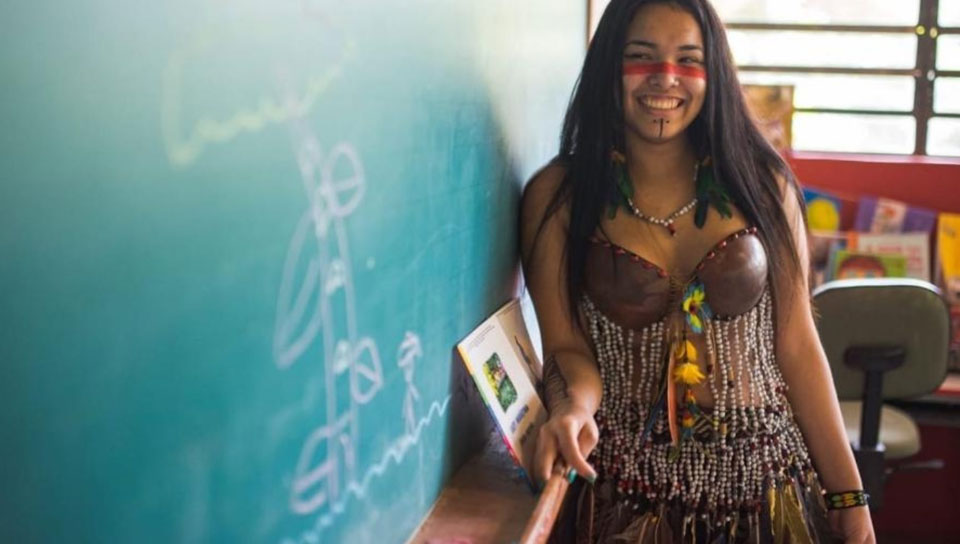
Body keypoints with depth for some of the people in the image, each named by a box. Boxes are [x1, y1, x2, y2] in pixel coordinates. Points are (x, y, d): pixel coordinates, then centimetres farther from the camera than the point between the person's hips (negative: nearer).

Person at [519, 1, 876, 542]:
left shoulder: (762, 184, -3)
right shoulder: (557, 195, -7)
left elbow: (797, 347, -1)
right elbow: (566, 346, -7)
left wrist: (849, 496, 0)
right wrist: (575, 404, -30)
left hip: (762, 479, 2)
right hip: (625, 490, -1)